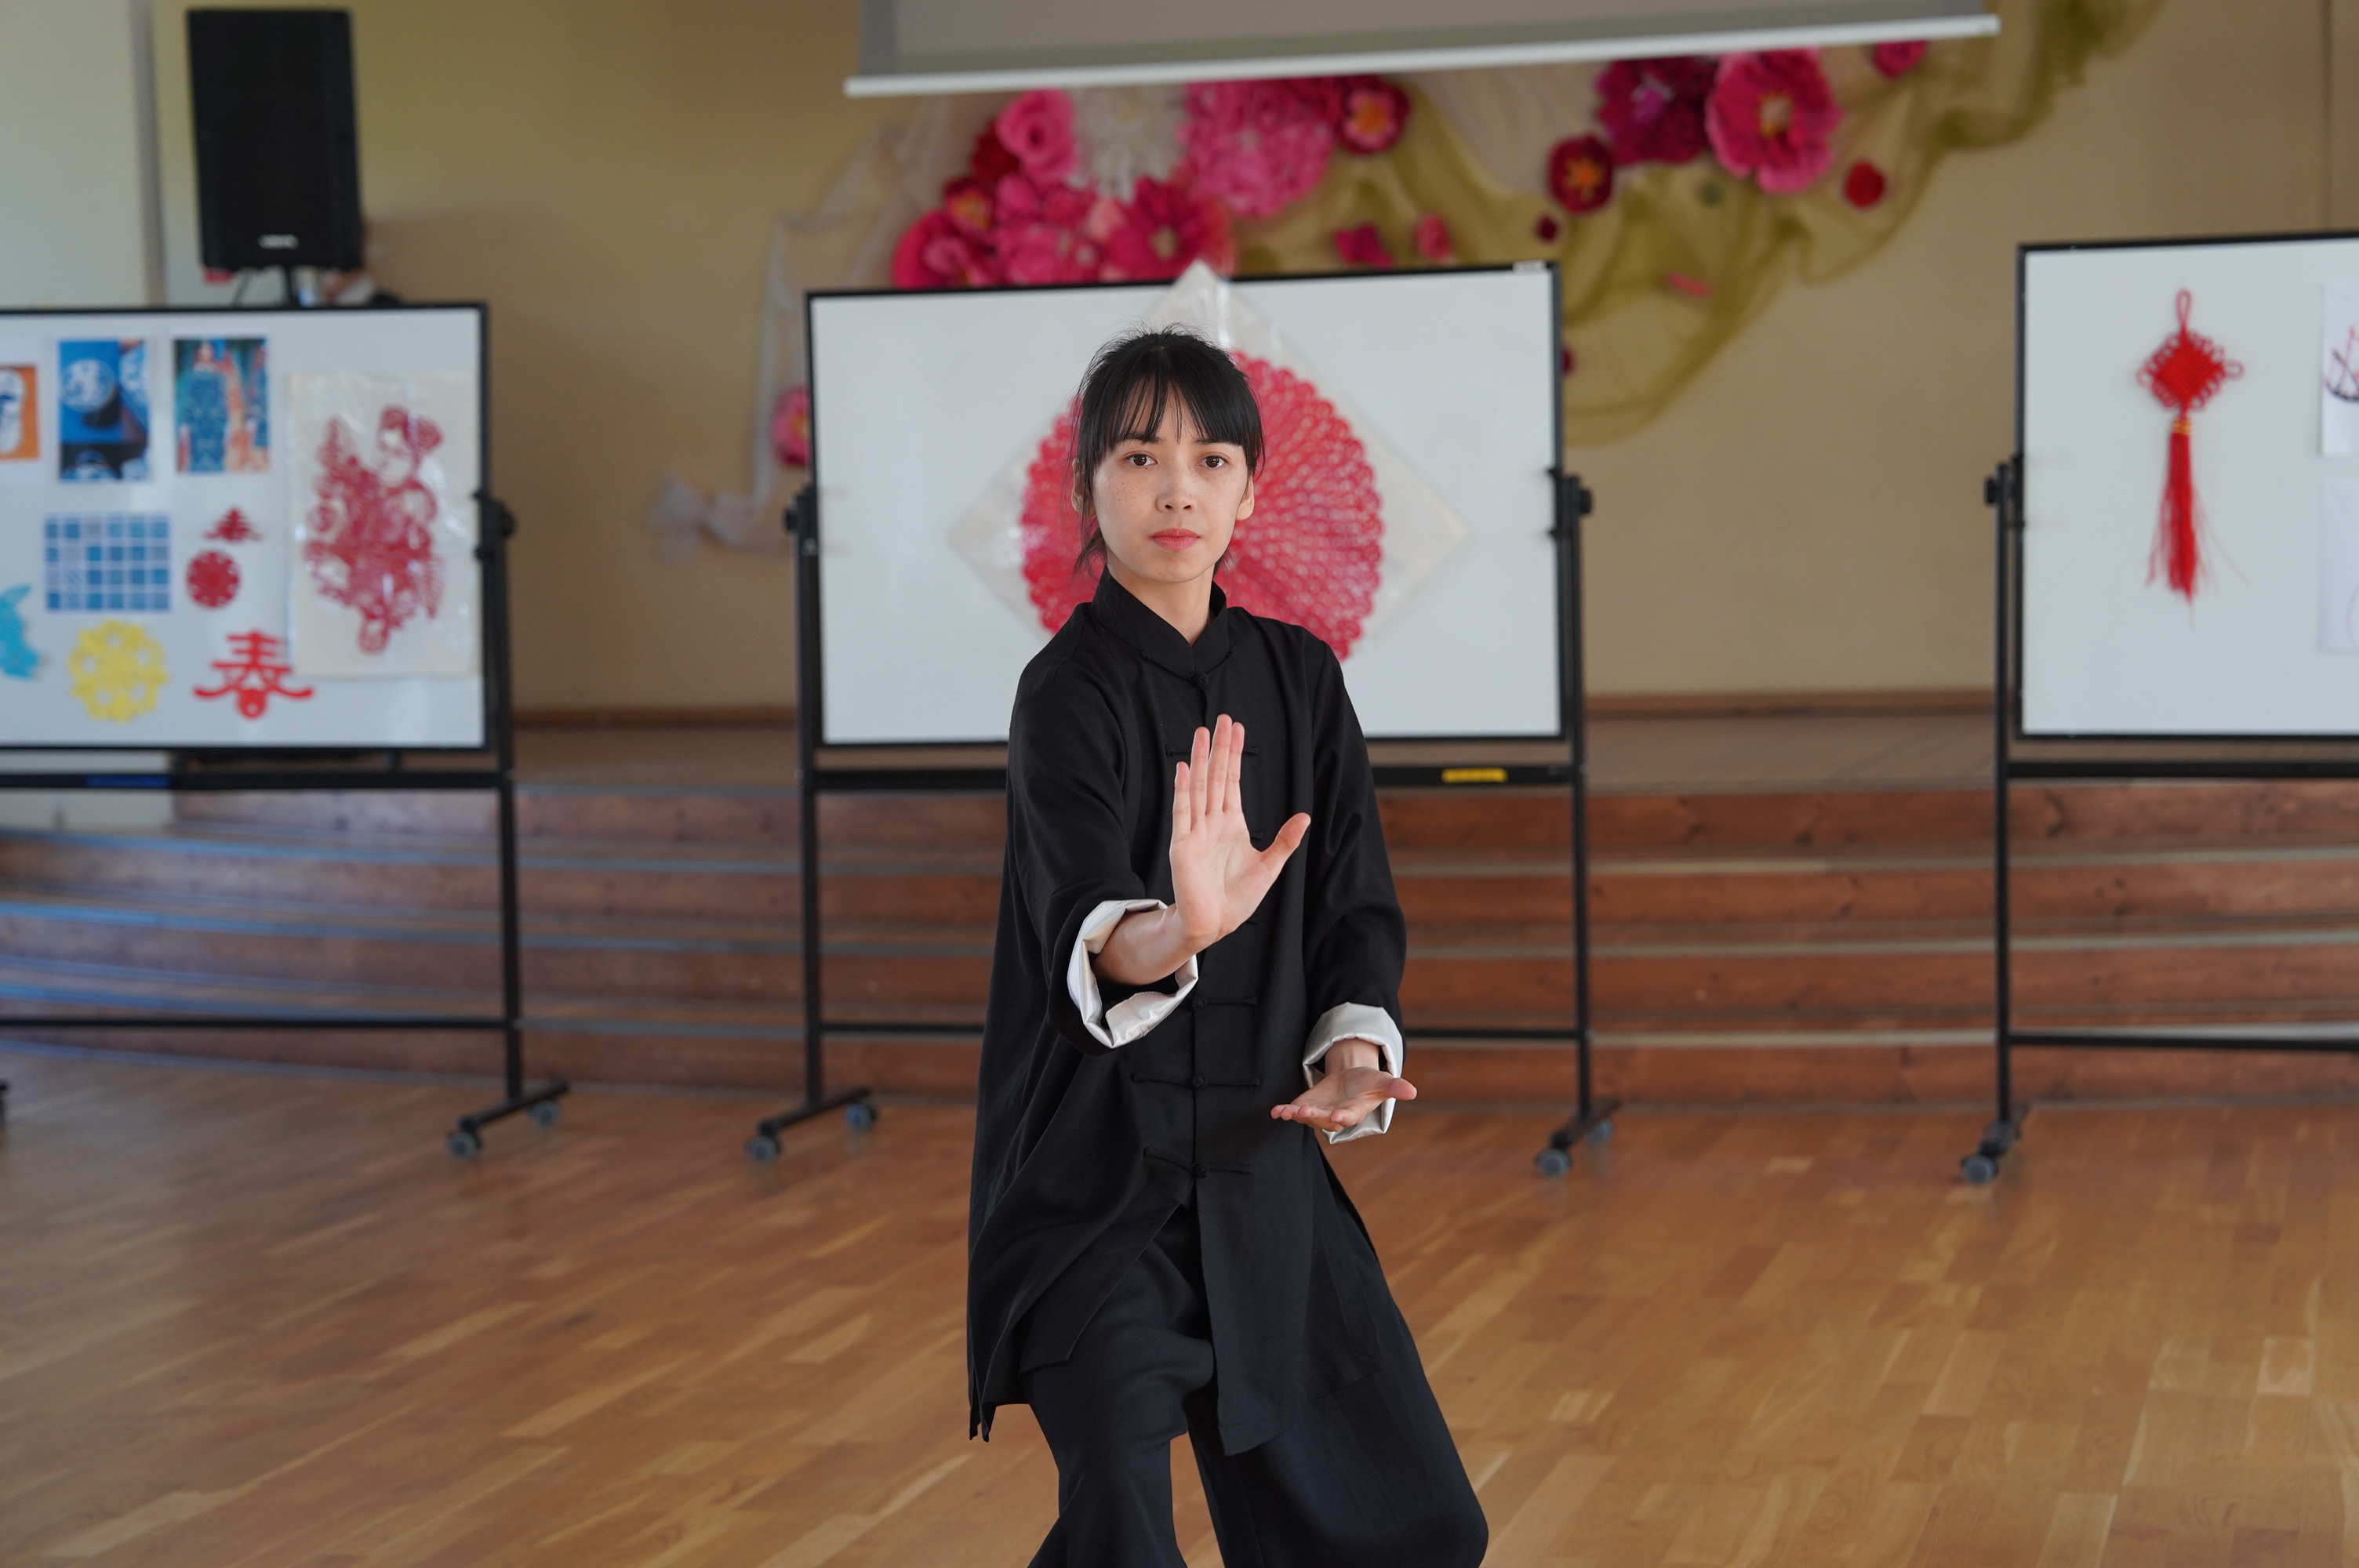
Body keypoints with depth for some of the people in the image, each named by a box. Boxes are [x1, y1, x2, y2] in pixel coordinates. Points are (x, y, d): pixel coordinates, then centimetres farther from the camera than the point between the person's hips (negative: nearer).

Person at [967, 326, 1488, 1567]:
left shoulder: (1297, 676, 5)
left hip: (1261, 1159, 6)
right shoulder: (1071, 693, -14)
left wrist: (1355, 1048, -13)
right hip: (1099, 1173, -6)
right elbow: (1082, 920, -31)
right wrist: (1175, 930, -53)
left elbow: (1357, 907, 6)